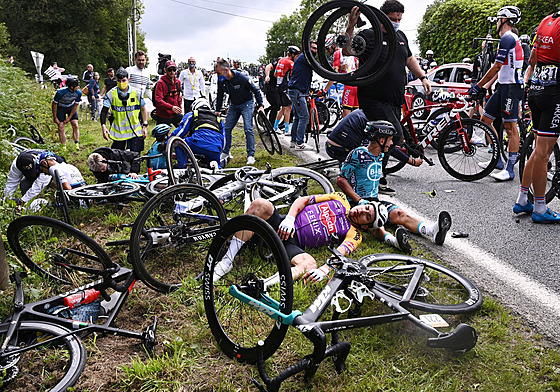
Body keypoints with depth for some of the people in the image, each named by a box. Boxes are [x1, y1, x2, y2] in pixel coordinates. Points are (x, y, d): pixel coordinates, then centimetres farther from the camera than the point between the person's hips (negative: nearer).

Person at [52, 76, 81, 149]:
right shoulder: (60, 92, -32)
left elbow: (76, 105, -10)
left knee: (75, 126, -11)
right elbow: (54, 104, -17)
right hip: (60, 107, -2)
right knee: (61, 128, -7)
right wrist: (55, 117, -12)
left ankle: (77, 145, -9)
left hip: (71, 107, 2)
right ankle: (64, 147, 0)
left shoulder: (78, 93, -23)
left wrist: (69, 117, -9)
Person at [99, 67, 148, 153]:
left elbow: (143, 109, 7)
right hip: (118, 131, 1)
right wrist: (103, 126, -20)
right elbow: (104, 111, -5)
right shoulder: (111, 94, -4)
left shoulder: (136, 93, -3)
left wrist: (145, 126, 1)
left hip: (135, 132, 0)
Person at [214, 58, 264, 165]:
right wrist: (217, 110, 6)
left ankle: (251, 155, -8)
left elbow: (256, 91, -16)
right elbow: (220, 96, 7)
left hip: (247, 104, -5)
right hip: (234, 105, 6)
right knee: (227, 128, 3)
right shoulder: (221, 81, -10)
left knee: (248, 129, -14)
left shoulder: (242, 78, -26)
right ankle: (226, 152, 18)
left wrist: (260, 105, -19)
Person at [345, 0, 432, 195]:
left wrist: (423, 77, 23)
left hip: (395, 100, 8)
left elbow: (409, 58, 31)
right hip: (374, 99, -8)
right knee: (395, 135, -17)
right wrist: (351, 26, -31)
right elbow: (347, 51, -19)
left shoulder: (400, 36, 18)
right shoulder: (368, 36, -5)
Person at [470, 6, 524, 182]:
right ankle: (497, 160, 17)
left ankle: (510, 169, -6)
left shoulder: (508, 38, -12)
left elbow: (496, 67, -16)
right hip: (503, 87, 11)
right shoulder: (507, 39, 20)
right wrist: (484, 86, 19)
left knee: (510, 127, -9)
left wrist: (478, 85, -10)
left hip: (511, 87, -11)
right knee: (485, 119, 11)